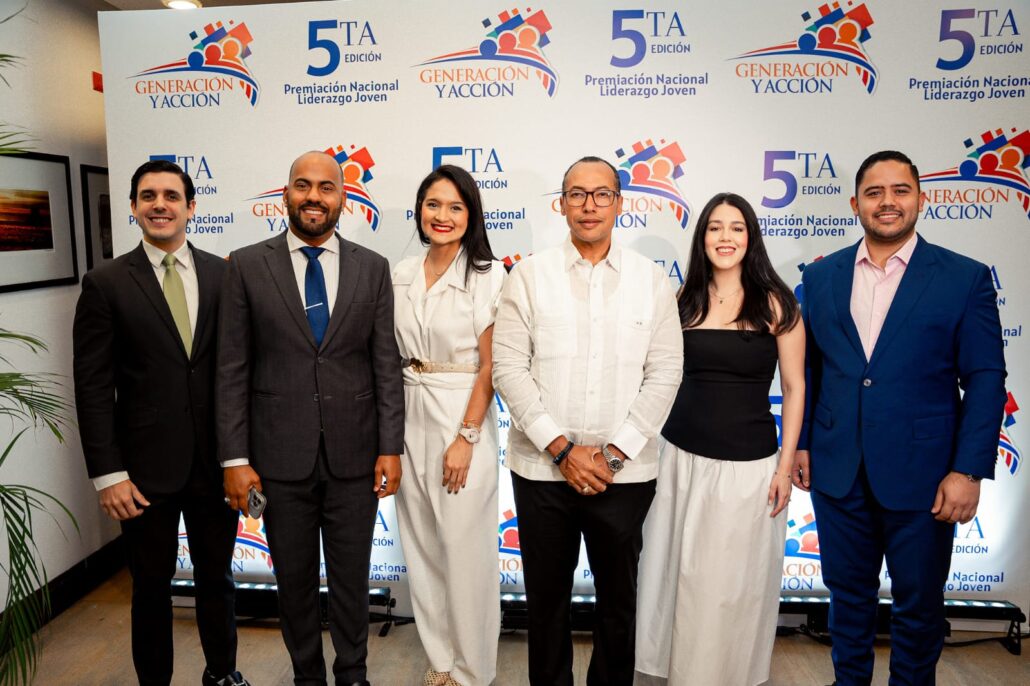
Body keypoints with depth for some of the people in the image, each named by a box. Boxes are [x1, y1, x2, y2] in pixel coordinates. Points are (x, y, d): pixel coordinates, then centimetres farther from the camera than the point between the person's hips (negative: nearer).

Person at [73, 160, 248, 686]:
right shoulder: (106, 283, -3)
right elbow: (93, 387, -5)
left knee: (216, 577, 17)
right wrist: (107, 474, -9)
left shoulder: (223, 275, 1)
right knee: (151, 585, 14)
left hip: (216, 461, 2)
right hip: (146, 466, -2)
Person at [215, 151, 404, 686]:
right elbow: (232, 369, -2)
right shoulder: (247, 266, -1)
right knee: (294, 579, 16)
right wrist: (235, 458, -5)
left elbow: (386, 364, 1)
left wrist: (391, 447, -3)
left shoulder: (372, 269, 1)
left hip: (354, 455, 1)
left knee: (352, 576, 14)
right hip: (280, 455, 0)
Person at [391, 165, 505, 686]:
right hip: (408, 419, 5)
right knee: (421, 546, 15)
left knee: (465, 549, 3)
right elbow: (389, 355, 10)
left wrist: (466, 438, -15)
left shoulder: (487, 274, -8)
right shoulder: (402, 274, 7)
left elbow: (489, 366, -11)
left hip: (463, 419, -5)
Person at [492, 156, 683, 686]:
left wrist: (615, 453, -9)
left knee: (619, 597, 15)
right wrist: (562, 448, -12)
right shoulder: (529, 275, 0)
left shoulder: (651, 280, 2)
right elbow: (509, 368, -6)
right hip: (542, 467, 0)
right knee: (546, 596, 14)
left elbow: (664, 373, -1)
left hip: (624, 471, 1)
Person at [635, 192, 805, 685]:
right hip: (682, 458, 3)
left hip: (748, 465, -3)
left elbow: (794, 388, -2)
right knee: (679, 575, 13)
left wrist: (786, 464, -5)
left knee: (736, 582, 10)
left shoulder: (775, 304, -5)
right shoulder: (684, 301, 3)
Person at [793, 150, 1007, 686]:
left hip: (921, 476, -2)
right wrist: (800, 443, 6)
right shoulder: (821, 276, 4)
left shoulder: (966, 278, -4)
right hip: (837, 472, 3)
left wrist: (969, 470, -10)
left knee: (918, 603, 14)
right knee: (847, 593, 18)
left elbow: (985, 380, -5)